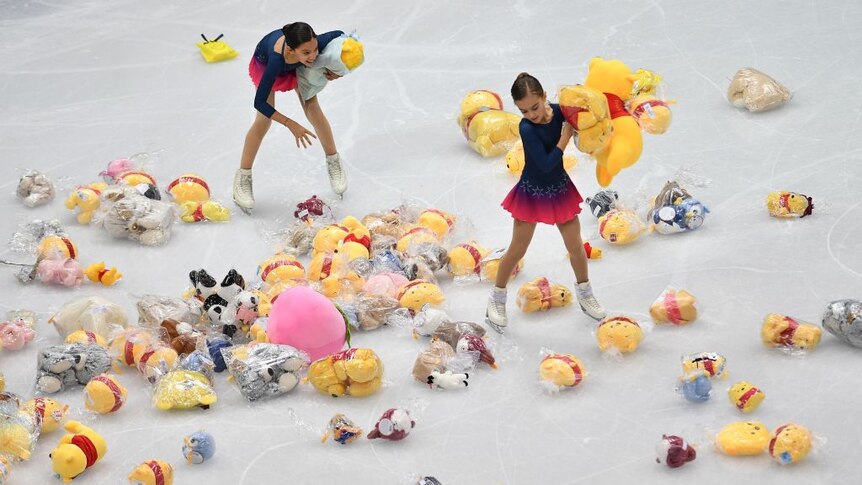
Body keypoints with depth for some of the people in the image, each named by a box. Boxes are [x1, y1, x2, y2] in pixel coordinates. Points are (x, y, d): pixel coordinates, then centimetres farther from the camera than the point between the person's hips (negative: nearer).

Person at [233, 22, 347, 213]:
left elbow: (340, 35, -16)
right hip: (264, 63, -3)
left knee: (313, 109, -1)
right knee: (264, 119, -6)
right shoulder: (276, 59, -49)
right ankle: (243, 178, 9)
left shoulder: (317, 43, -42)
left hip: (297, 66, 3)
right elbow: (260, 103, -42)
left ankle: (334, 162, 23)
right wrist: (291, 124, -42)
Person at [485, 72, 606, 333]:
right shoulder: (527, 128, -28)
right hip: (532, 193, -4)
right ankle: (497, 299, 23)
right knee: (517, 250, 6)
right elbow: (546, 165, -30)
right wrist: (565, 137, -29)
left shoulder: (559, 111, -15)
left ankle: (584, 292, 35)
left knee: (576, 246, 13)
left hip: (559, 189, 4)